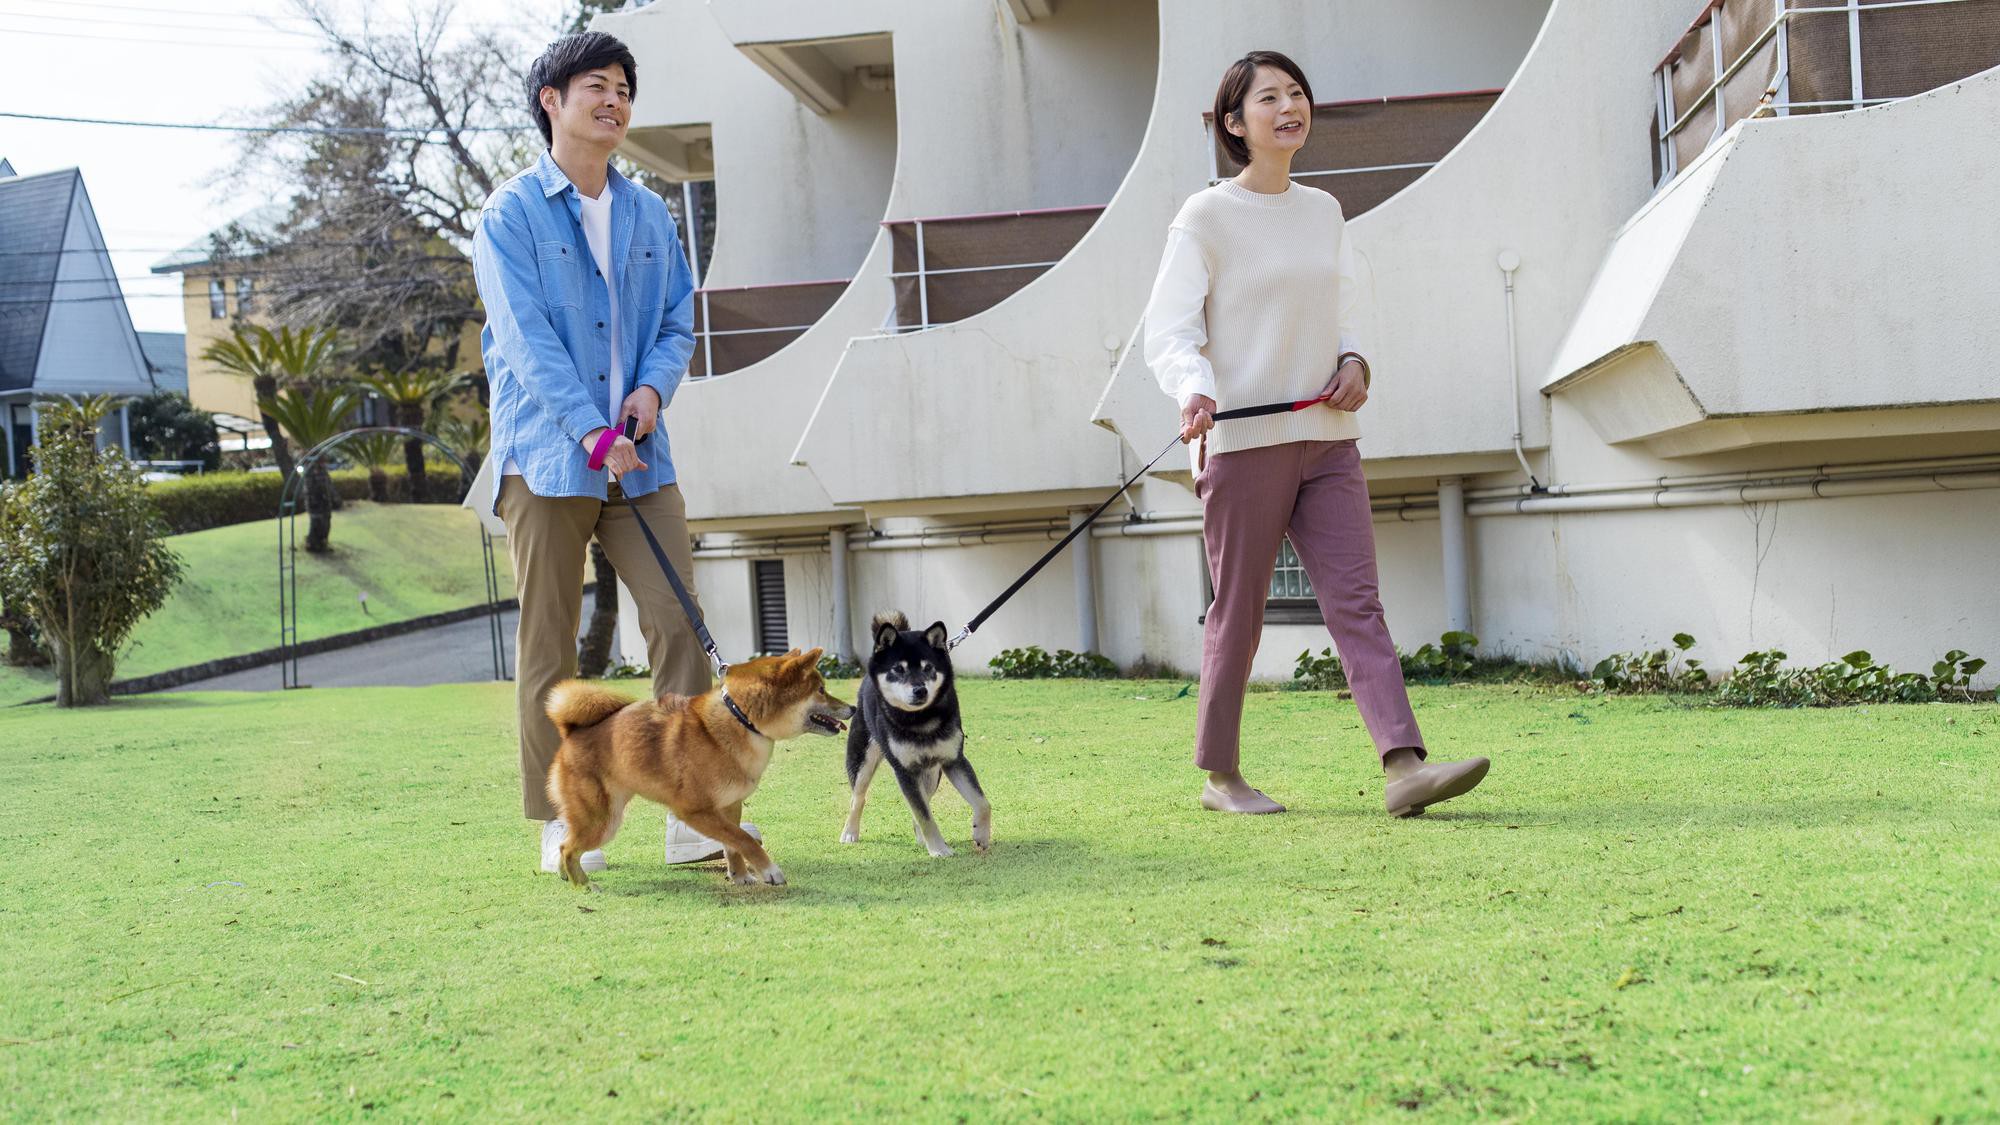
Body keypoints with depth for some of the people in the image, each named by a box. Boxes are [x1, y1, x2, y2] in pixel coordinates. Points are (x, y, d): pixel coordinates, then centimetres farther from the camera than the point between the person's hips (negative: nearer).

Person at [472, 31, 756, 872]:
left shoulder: (649, 215, 14)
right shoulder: (511, 216, -2)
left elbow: (679, 321, 14)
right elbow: (526, 338, -11)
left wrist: (653, 386, -7)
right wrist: (593, 433, -21)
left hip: (641, 459, 4)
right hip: (546, 458, -4)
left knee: (678, 623, -4)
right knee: (548, 646, 2)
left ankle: (693, 816, 0)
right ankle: (557, 825, 10)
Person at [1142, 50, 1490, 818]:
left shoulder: (1324, 212, 14)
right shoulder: (1206, 218, -3)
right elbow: (1168, 330, -8)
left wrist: (1354, 363, 2)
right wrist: (1195, 391, -28)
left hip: (1325, 438, 5)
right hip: (1241, 440, -5)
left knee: (1356, 601, -6)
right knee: (1238, 614, 2)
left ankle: (1405, 767, -14)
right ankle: (1220, 776, 17)